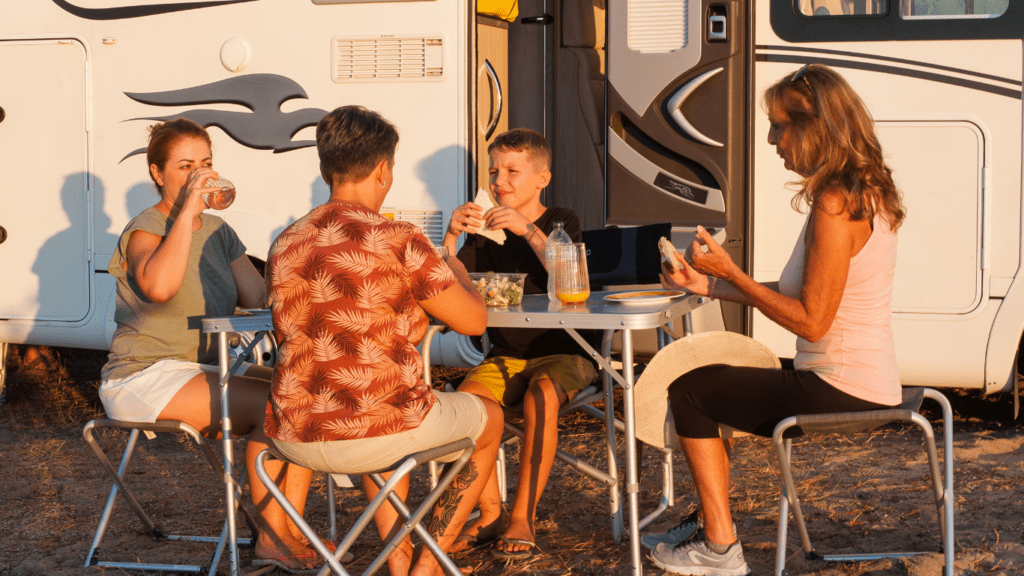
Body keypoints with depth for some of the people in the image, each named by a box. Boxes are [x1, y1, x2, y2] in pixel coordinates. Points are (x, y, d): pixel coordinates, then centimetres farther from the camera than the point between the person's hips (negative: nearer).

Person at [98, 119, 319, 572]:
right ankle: (271, 539, -12)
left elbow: (260, 299, 5)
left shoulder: (218, 231, 13)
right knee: (273, 404, -25)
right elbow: (159, 287, -36)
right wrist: (187, 210, -31)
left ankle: (291, 530, -8)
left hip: (207, 370, 8)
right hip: (146, 377, -8)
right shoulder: (144, 232, -11)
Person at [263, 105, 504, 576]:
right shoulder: (399, 241, -13)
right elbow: (473, 321, -4)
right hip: (381, 436, -5)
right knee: (489, 417, 24)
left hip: (293, 439, 6)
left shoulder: (284, 245, 4)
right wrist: (459, 273, 20)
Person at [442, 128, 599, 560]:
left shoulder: (561, 221, 0)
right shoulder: (485, 230, 10)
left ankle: (523, 516, -25)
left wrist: (526, 229, -28)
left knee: (541, 396, -35)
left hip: (562, 352, -3)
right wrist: (451, 236, -16)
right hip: (505, 355, 3)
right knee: (466, 396, -26)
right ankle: (490, 514, -14)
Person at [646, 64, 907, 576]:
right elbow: (799, 295, 12)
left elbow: (810, 320, -23)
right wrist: (710, 285, 12)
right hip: (870, 384, 10)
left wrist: (731, 273, -15)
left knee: (689, 391, -1)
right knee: (718, 381, 23)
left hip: (839, 391, -10)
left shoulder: (834, 205, -22)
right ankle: (712, 522, 31)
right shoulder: (866, 192, 9)